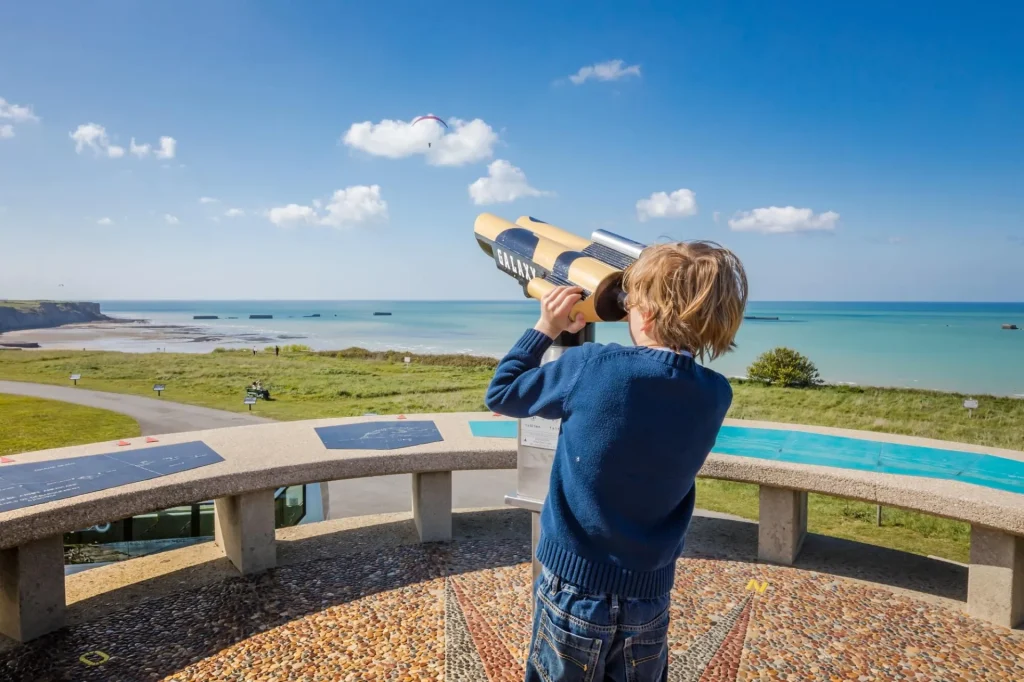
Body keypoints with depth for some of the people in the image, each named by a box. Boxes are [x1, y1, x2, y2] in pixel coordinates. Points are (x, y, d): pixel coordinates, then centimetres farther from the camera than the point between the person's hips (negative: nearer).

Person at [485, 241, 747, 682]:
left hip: (574, 584, -3)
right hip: (649, 594, 3)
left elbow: (501, 395, -5)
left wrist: (545, 330, 4)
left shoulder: (591, 366, -20)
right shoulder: (716, 395, -8)